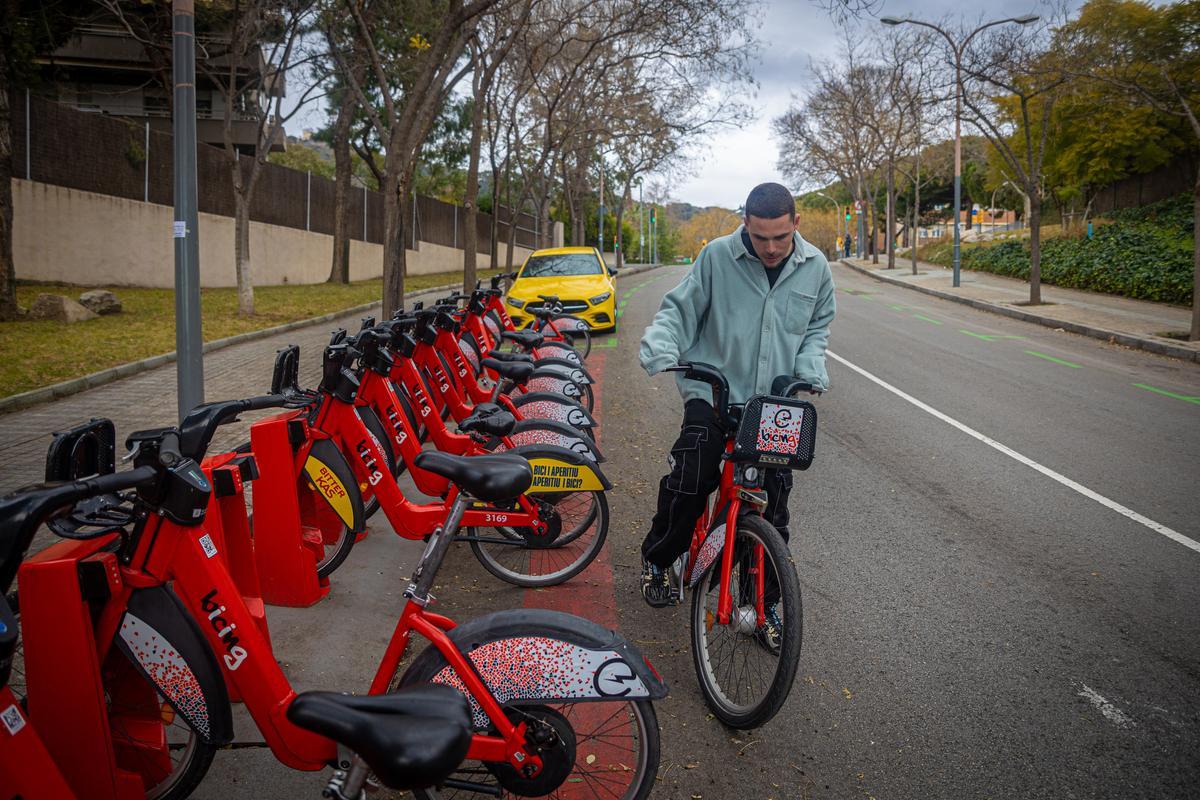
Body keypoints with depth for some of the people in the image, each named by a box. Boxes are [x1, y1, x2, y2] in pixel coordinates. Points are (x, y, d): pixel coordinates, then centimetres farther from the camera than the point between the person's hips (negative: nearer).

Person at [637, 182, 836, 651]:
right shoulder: (718, 256, -7)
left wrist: (810, 366, -1)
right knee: (688, 485, -12)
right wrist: (660, 344, -21)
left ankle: (764, 603, 19)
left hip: (776, 403, 3)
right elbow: (679, 309, -2)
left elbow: (818, 326, 17)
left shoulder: (815, 267, 3)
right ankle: (656, 560, 19)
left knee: (772, 505, 3)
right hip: (713, 392, -3)